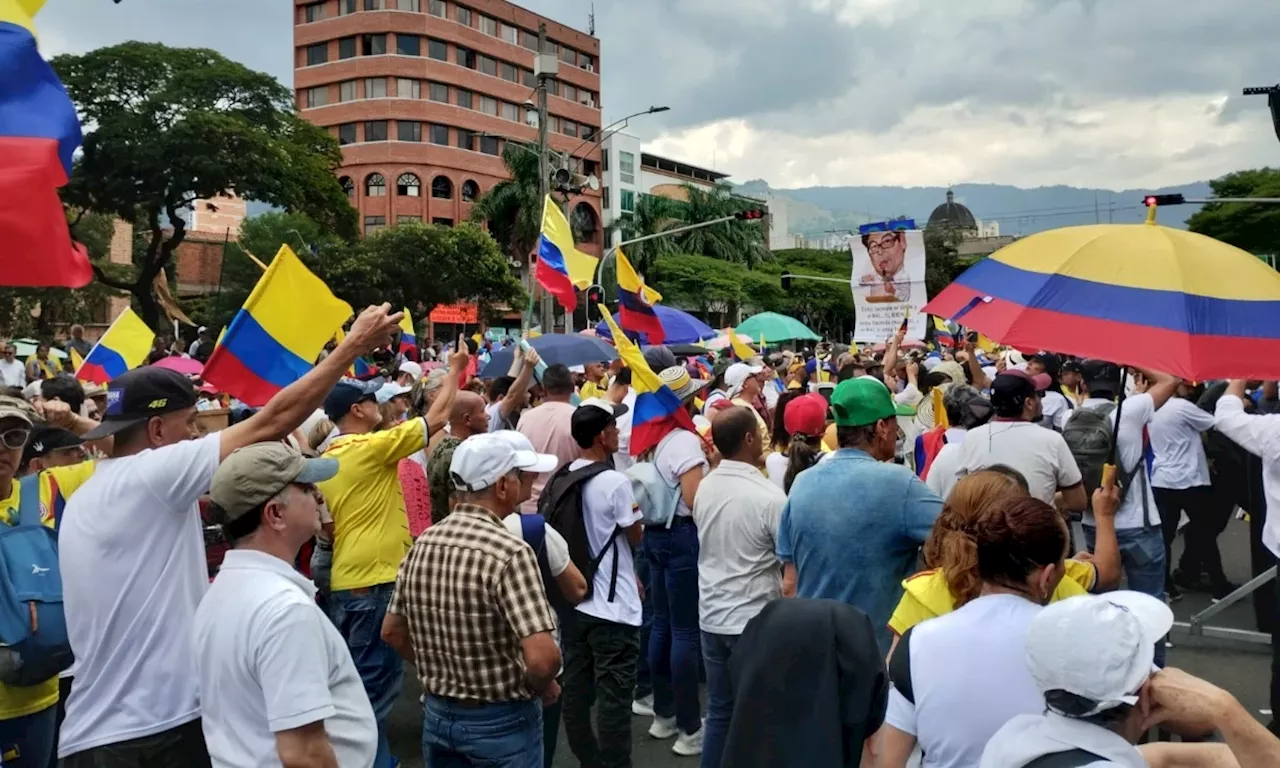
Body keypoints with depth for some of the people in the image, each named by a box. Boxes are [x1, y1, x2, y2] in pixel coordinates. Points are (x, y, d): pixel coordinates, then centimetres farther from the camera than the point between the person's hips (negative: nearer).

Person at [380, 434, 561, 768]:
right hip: (502, 721, -5)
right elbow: (543, 658, -30)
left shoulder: (423, 543, -3)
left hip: (437, 713, 6)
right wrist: (544, 687, -10)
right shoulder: (510, 552, -24)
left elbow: (391, 631, 7)